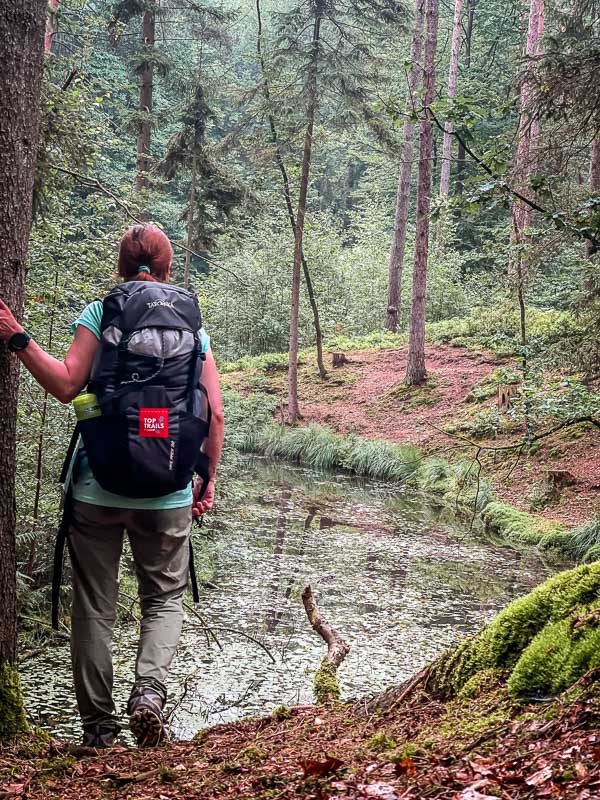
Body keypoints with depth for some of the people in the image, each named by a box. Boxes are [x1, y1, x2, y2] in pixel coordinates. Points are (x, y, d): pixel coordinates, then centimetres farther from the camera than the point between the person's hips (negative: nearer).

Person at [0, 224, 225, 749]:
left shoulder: (100, 313, -2)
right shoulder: (192, 327, 5)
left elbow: (66, 385, -13)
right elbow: (215, 414, 2)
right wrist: (209, 481, 11)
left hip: (99, 488, -1)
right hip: (168, 494, 1)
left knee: (94, 607, 10)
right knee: (165, 598, 15)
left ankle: (98, 725, 14)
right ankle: (150, 690, -9)